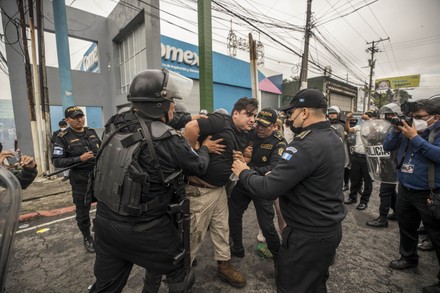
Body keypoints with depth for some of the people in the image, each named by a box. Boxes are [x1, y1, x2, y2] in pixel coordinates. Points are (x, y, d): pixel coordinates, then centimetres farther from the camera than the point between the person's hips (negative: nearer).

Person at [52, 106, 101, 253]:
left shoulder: (92, 132, 6)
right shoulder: (62, 138, -8)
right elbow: (56, 161, -12)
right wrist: (80, 159, -22)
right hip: (81, 181, -4)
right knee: (83, 211, 12)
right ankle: (87, 238, 32)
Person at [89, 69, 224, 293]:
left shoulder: (116, 124, -4)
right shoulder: (166, 140, -23)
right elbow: (198, 167, -7)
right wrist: (205, 148, 11)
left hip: (105, 220, 7)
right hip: (143, 229, -6)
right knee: (177, 272, 22)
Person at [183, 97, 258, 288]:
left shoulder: (245, 136, 9)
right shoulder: (221, 121, -17)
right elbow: (191, 127, -30)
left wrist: (240, 160, -3)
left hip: (220, 188, 8)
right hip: (200, 190, -8)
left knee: (222, 229, 20)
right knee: (195, 233, 9)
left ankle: (224, 266, 42)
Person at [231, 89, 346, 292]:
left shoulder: (306, 146, -28)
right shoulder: (334, 139, 4)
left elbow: (267, 189, -29)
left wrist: (244, 172, -13)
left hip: (308, 235, -9)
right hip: (330, 228, 9)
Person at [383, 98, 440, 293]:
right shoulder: (408, 130, 5)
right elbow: (387, 147, 2)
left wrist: (415, 138, -25)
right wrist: (396, 131, -11)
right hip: (405, 189, 6)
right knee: (406, 227, 21)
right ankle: (408, 257, 42)